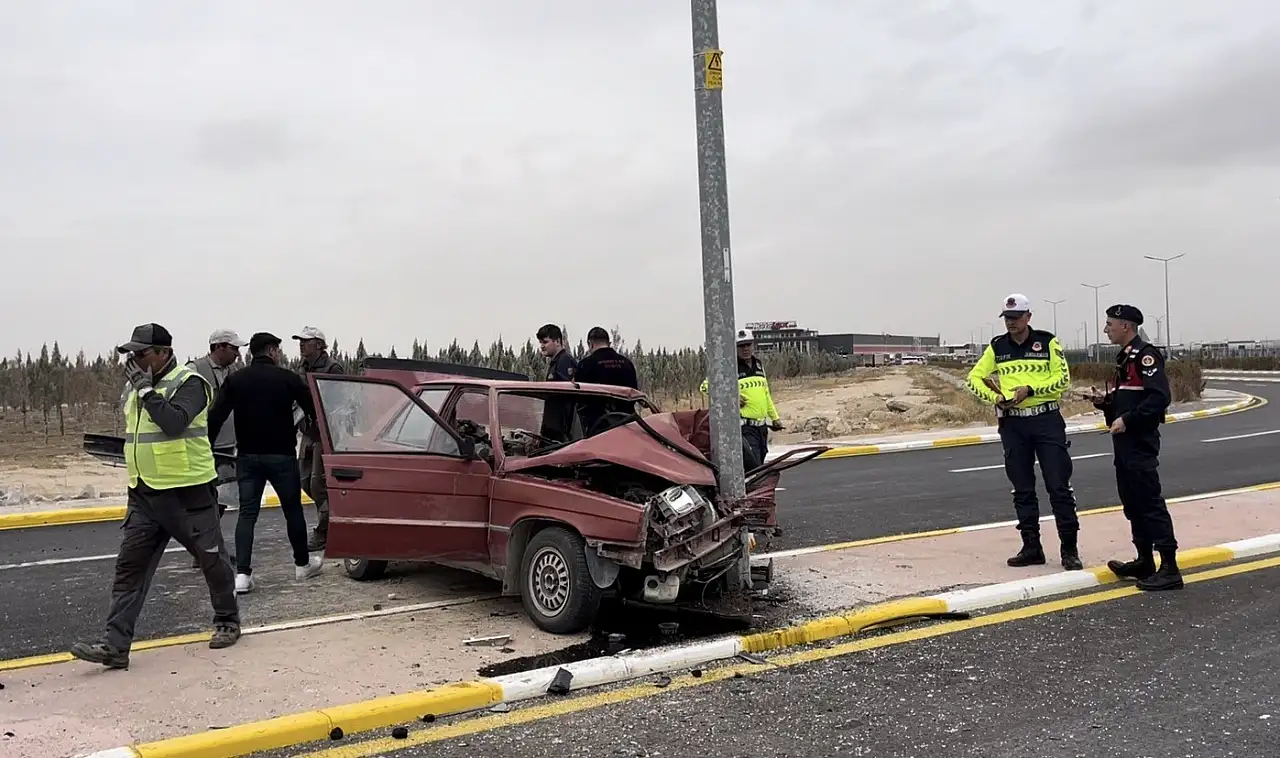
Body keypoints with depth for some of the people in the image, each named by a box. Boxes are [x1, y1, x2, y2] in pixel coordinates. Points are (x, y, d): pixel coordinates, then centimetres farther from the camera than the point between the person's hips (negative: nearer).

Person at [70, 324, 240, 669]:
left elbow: (174, 422, -29)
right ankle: (115, 644, 0)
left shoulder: (188, 383, -13)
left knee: (212, 559, 6)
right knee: (129, 565, 0)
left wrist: (146, 388, -22)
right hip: (144, 494, 8)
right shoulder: (136, 388, 13)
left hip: (188, 492, -7)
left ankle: (227, 622, 25)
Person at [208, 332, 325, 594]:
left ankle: (242, 573, -6)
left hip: (248, 457, 3)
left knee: (247, 513, 4)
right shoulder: (287, 378, -6)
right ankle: (302, 564, 23)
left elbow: (215, 417, -4)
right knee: (293, 509, 11)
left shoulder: (235, 380, 2)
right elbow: (313, 410, -3)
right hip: (281, 455, -3)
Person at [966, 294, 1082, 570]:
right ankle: (1031, 548, 16)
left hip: (1047, 420, -3)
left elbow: (1063, 379, -5)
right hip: (1012, 423, 3)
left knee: (1059, 486, -4)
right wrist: (996, 397, -8)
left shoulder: (1047, 342, 0)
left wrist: (1030, 389, -16)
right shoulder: (996, 347, 9)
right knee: (1022, 489, 8)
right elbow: (974, 378, 9)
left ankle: (1069, 549, 3)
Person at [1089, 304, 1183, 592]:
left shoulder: (1145, 355, -13)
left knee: (1150, 502, -9)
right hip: (1124, 442, 10)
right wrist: (1104, 401, 6)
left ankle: (1170, 568, -6)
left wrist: (1127, 420, -23)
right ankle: (1145, 562, 24)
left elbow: (1159, 397, -24)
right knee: (1133, 503, 15)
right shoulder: (1125, 358, 18)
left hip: (1140, 442, -10)